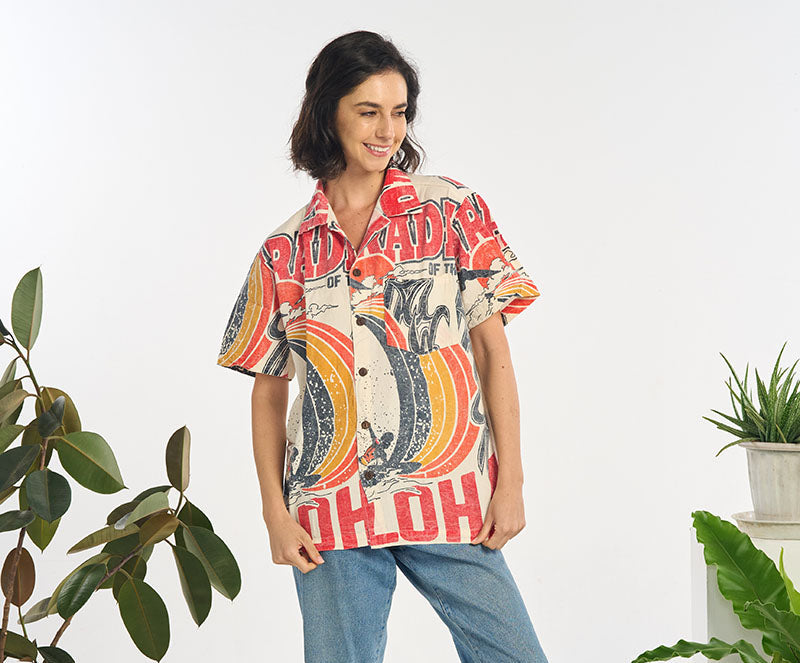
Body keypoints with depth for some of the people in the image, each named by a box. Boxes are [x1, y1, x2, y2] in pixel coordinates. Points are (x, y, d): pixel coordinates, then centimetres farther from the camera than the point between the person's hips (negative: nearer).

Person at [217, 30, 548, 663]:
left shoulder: (453, 211, 5)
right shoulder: (285, 252, 7)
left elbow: (493, 348, 3)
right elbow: (269, 391, 10)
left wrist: (510, 481, -3)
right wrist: (276, 514, 2)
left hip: (450, 500, 0)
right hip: (332, 515, 1)